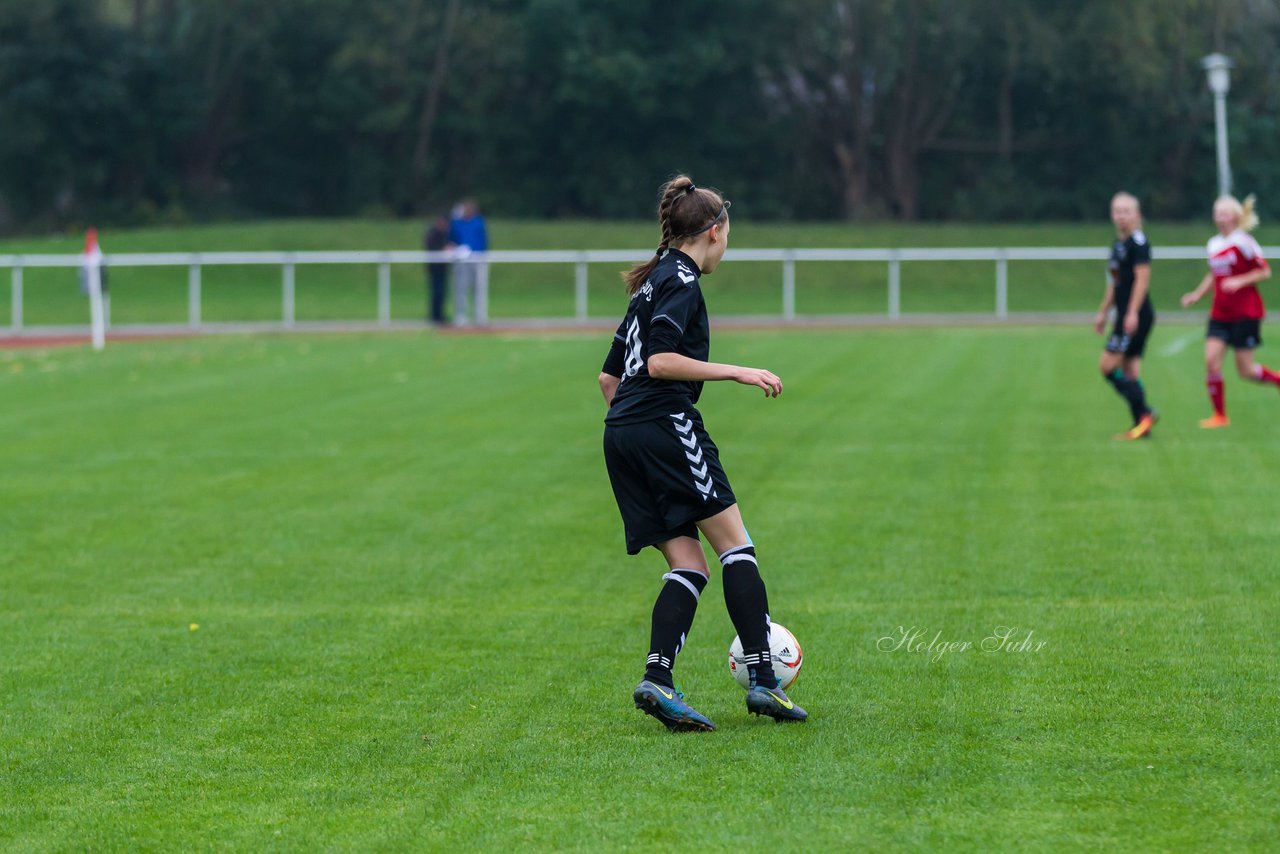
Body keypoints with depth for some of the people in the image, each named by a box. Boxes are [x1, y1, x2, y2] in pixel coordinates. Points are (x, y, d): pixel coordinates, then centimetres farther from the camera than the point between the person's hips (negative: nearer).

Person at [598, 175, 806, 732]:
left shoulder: (653, 283, 22)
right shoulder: (681, 279, -6)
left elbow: (609, 378, 23)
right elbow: (660, 361, -19)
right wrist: (736, 372, -16)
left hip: (622, 435, 9)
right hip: (665, 424, -9)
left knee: (688, 565, 4)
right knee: (736, 545, -5)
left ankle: (657, 681, -13)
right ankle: (762, 681, -11)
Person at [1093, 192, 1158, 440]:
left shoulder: (1138, 242, -11)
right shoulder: (1118, 244, 17)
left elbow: (1142, 279, -18)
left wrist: (1133, 313, -24)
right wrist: (1103, 312, 26)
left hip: (1136, 316, -9)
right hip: (1126, 315, 9)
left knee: (1108, 366, -11)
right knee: (1129, 370, 7)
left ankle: (1144, 412, -11)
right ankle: (1141, 424, 7)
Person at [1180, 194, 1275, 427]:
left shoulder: (1243, 242, -10)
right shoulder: (1214, 244, 9)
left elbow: (1265, 272, -8)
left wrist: (1239, 282, -20)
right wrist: (1197, 295, 13)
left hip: (1245, 312, -6)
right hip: (1220, 313, 6)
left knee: (1245, 369, -4)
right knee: (1211, 359, -10)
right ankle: (1219, 415, 0)